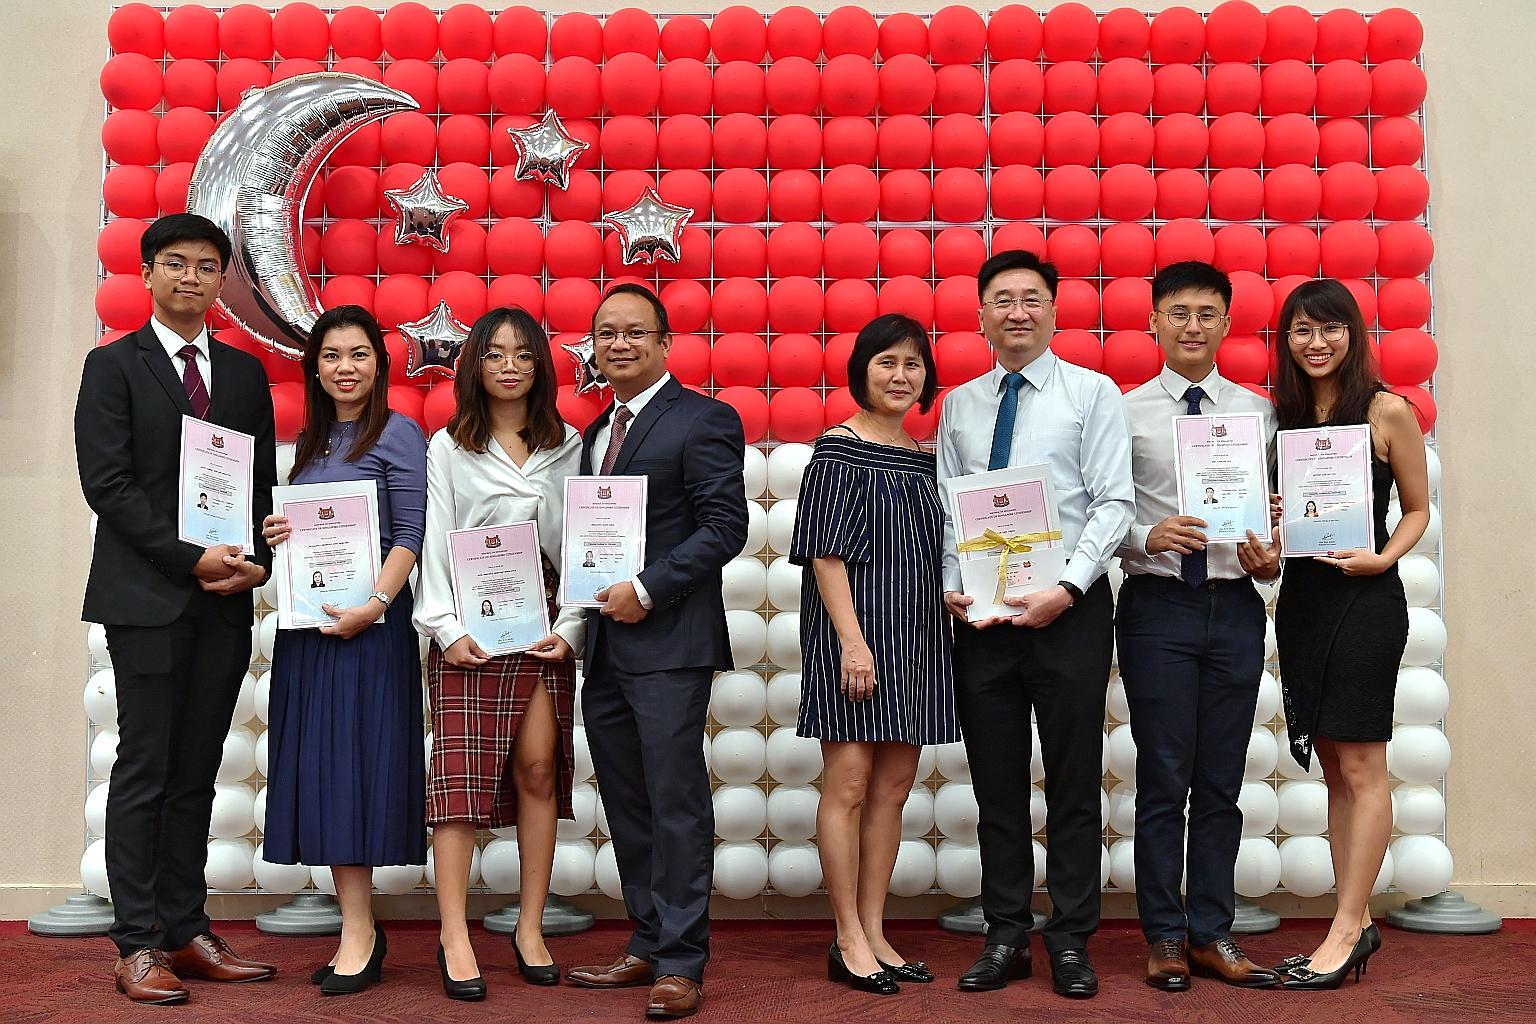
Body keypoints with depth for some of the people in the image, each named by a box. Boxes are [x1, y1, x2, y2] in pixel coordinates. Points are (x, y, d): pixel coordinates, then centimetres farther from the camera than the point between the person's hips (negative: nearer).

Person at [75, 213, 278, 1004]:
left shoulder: (245, 372, 14)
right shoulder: (113, 366, 1)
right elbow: (107, 484, -8)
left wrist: (256, 562, -4)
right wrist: (190, 559, -15)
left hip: (226, 602, 4)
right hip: (147, 598, -4)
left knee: (197, 775, 9)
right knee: (144, 772, -1)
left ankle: (186, 933, 16)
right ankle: (137, 946, 6)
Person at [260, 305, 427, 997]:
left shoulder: (397, 434, -3)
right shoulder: (310, 440, 17)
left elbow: (411, 534, -10)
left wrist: (373, 604, -20)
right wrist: (280, 533, 1)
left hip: (369, 621, -7)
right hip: (307, 622, 7)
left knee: (355, 759, -6)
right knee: (321, 767, 6)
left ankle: (359, 938, 1)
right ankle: (358, 927, 15)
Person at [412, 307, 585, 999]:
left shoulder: (567, 447, 11)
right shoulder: (448, 448, 7)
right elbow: (434, 542, 2)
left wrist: (570, 626, -3)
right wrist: (446, 628, -9)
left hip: (545, 626, 2)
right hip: (470, 628, -1)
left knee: (539, 771, 1)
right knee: (461, 771, -5)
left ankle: (530, 930, 10)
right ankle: (455, 938, -1)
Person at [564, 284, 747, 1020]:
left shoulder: (703, 420, -5)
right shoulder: (593, 433, 19)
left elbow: (726, 525, -13)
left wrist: (647, 590, -17)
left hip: (668, 643, -8)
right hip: (603, 647, 8)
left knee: (676, 803, -3)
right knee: (626, 807, 12)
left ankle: (681, 964, 5)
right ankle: (648, 946, 23)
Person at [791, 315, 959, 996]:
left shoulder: (923, 459, 12)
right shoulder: (838, 449, -6)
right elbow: (826, 553, -12)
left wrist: (953, 608, 9)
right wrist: (853, 641, -18)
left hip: (912, 635, 7)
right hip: (852, 629, -7)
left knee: (893, 785, 9)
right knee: (849, 782, -3)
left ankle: (873, 934, 18)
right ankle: (849, 943, 7)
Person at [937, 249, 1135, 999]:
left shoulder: (1094, 394, 1)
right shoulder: (959, 406, 11)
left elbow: (1115, 502, -7)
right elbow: (945, 509, 9)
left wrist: (1066, 588, -17)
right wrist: (950, 586, -7)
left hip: (1067, 609, -3)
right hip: (981, 615, 3)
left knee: (1074, 782, 5)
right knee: (996, 782, 9)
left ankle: (1071, 941, 16)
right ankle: (1005, 937, 20)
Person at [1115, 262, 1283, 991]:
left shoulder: (1257, 412, 9)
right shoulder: (1126, 412, 0)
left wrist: (1271, 559, -11)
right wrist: (1148, 538, -21)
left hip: (1236, 605, 3)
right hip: (1158, 605, -3)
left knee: (1222, 781, 9)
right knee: (1164, 779, 3)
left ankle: (1211, 935, 20)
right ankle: (1165, 937, 16)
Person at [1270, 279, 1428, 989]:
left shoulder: (1387, 411, -4)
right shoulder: (1281, 415, 9)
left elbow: (1417, 509, 1)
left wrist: (1382, 558, -15)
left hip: (1366, 599, -5)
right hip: (1300, 598, 5)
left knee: (1360, 768, -2)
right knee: (1333, 768, 10)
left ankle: (1345, 931, 4)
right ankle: (1358, 922, 18)